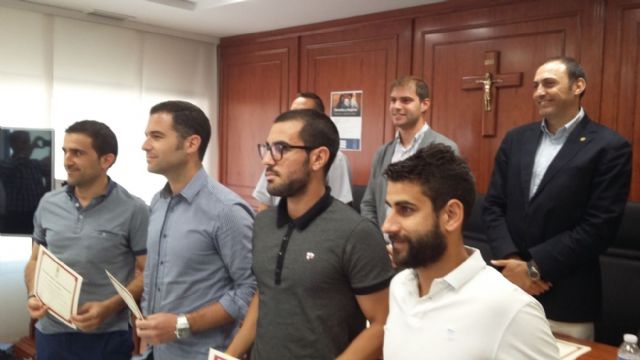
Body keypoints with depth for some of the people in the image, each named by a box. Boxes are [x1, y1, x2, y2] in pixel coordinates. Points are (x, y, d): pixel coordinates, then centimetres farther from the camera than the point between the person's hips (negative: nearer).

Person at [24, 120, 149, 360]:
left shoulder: (133, 210, -10)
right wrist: (33, 295, -4)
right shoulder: (48, 204, 4)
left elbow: (146, 272, -8)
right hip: (50, 332, 4)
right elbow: (35, 260, 14)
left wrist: (109, 307, -19)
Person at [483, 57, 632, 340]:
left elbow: (599, 227, -12)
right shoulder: (515, 139, 8)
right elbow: (493, 205, 5)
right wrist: (511, 259, -10)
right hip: (508, 288, 4)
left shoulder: (609, 147, -6)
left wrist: (534, 268, -14)